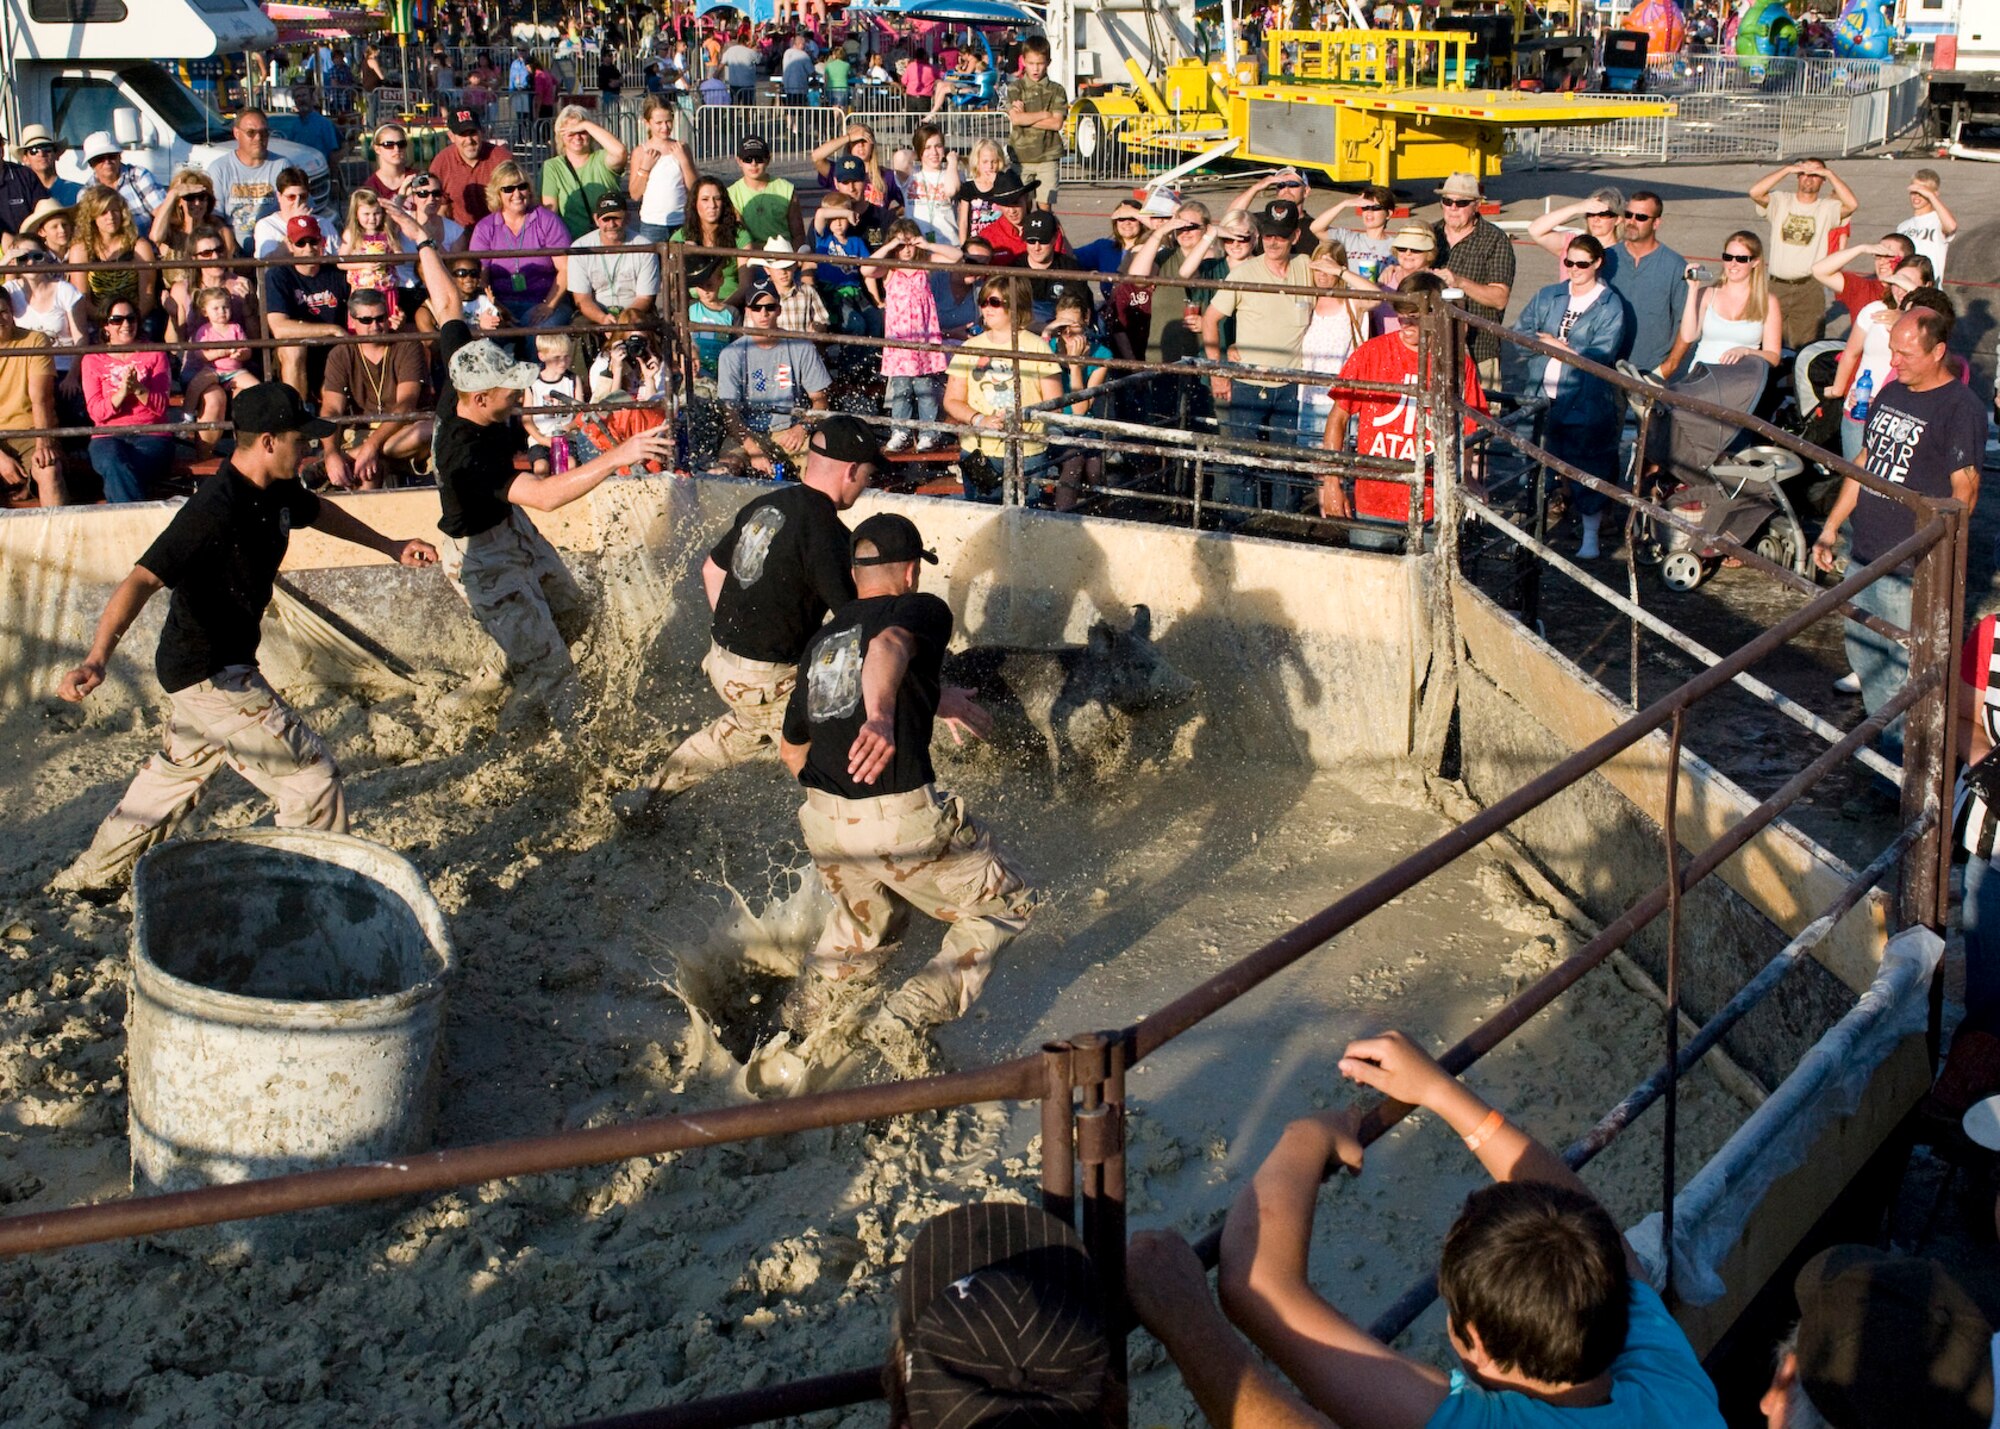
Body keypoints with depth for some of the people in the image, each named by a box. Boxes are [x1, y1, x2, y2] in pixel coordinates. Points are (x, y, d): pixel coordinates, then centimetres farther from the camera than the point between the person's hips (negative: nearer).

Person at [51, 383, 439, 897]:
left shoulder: (275, 491, -1)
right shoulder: (215, 510, -29)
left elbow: (317, 511, 24)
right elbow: (142, 580, -37)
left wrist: (389, 546, 28)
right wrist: (97, 658, -50)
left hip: (219, 667, 11)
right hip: (209, 676, -11)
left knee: (179, 773, 28)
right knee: (312, 774, -8)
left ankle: (88, 879, 44)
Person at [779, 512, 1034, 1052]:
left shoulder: (819, 641, 19)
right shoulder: (922, 609, 1)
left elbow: (792, 749, 27)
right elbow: (890, 644, -25)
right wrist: (881, 717, -45)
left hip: (821, 820, 7)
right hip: (900, 821, -7)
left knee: (861, 920, 34)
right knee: (1006, 906, 12)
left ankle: (797, 1024, 34)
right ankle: (906, 1019, 1)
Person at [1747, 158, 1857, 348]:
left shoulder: (1827, 208, 4)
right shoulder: (1781, 202, 7)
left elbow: (1852, 204, -16)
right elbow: (1755, 192, -11)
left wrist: (1829, 174, -10)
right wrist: (1788, 169, -10)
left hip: (1809, 289, -1)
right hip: (1777, 286, 1)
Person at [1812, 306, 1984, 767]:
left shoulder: (1960, 409, -14)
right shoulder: (1890, 394, 11)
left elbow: (1964, 491, -17)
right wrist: (1831, 527, 18)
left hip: (1912, 569, -8)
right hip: (1864, 553, 8)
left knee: (1907, 667, -2)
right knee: (1863, 653, 17)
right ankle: (1884, 743, 32)